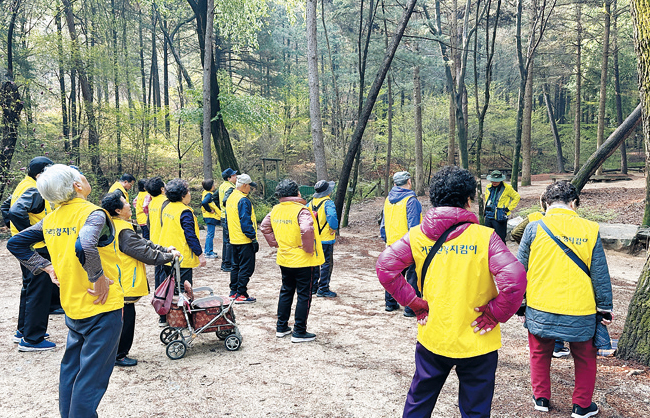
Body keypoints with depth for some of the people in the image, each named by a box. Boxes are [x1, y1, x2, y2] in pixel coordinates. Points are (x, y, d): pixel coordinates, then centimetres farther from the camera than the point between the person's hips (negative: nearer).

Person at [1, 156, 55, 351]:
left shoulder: (24, 186, 12)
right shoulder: (35, 191, -20)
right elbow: (17, 212, -34)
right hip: (37, 249, -11)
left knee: (29, 288, 21)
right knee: (39, 291, -2)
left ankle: (23, 331, 33)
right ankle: (32, 339, 6)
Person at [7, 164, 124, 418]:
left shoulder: (52, 219, 5)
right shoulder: (93, 214, -18)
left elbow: (15, 244, 12)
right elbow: (85, 247, -37)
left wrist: (46, 266, 11)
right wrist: (98, 278, -23)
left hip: (72, 307, 7)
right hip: (102, 307, -7)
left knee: (71, 367, 22)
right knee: (91, 378, 1)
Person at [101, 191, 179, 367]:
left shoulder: (114, 226, 9)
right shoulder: (123, 232, -23)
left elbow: (142, 243, 12)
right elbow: (146, 253, -22)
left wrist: (164, 249, 9)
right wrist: (170, 256, -11)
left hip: (118, 283, 10)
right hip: (125, 285, -10)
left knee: (124, 318, 20)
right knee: (125, 319, 3)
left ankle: (116, 352, 32)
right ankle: (118, 356, 15)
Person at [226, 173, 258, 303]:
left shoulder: (230, 198, 11)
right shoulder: (243, 200, -18)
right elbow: (246, 222, -21)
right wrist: (253, 238, -17)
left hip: (234, 239, 9)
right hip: (244, 241, -9)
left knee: (236, 266, 18)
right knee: (246, 268, -2)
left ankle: (233, 292, 24)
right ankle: (241, 295, 1)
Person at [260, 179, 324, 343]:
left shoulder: (275, 210, 3)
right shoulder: (301, 210, -19)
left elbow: (264, 227, 14)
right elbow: (307, 229, -34)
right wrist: (309, 249, -20)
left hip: (284, 259, 7)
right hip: (302, 261, -7)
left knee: (286, 292, 21)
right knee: (304, 295, 5)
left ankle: (281, 327, 29)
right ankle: (299, 332, 11)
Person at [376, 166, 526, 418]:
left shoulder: (417, 235, -4)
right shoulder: (484, 237, -14)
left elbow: (385, 267, -7)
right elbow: (514, 278, -24)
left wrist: (414, 302, -2)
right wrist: (497, 312, -9)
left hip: (432, 338, 3)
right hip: (476, 341, -2)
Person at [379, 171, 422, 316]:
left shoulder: (388, 199, 8)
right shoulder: (411, 200, -14)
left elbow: (383, 224, 15)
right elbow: (413, 226, -18)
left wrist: (385, 239, 23)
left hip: (392, 244, 7)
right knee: (412, 276, 1)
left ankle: (390, 303, 26)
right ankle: (410, 308, 3)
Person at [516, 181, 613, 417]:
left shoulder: (534, 228, -6)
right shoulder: (589, 229, -5)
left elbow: (520, 269, -1)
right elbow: (600, 274, 0)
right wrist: (605, 308, 11)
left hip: (540, 309, 0)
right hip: (581, 313, 0)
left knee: (540, 354, 21)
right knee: (585, 358, 21)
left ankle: (541, 398, 31)